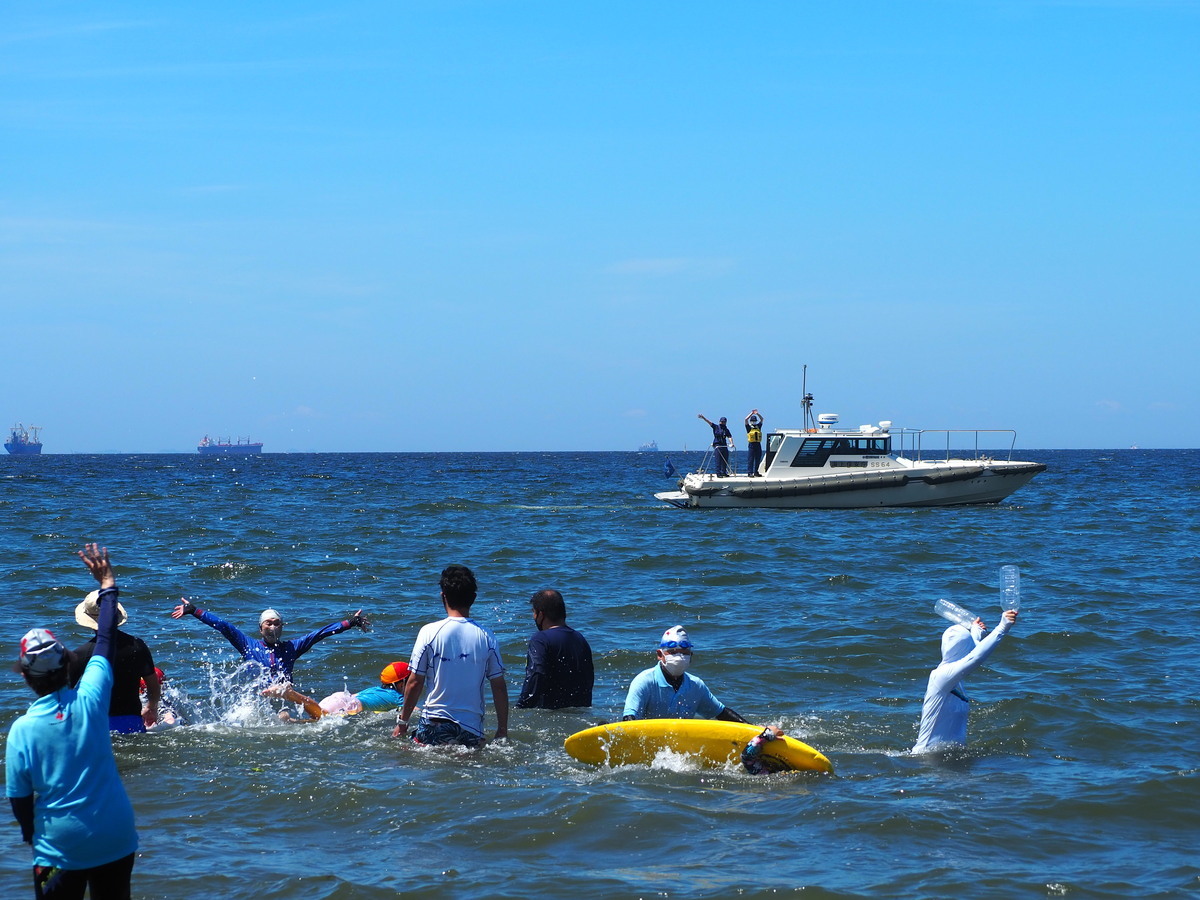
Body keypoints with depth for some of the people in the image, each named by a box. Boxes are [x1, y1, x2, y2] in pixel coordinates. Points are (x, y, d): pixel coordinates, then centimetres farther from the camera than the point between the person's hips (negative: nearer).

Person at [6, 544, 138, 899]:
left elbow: (19, 799, -6)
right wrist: (107, 585, 17)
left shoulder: (22, 730, -15)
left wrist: (31, 835, 14)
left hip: (60, 847, -2)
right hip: (116, 840, 3)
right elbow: (105, 644, 5)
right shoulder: (90, 701, -11)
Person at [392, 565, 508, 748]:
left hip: (434, 724, -2)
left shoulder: (429, 632, -3)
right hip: (472, 729, 2)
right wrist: (502, 730, 15)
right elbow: (499, 687, 6)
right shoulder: (486, 636, 3)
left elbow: (415, 683, 0)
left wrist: (402, 722, 11)